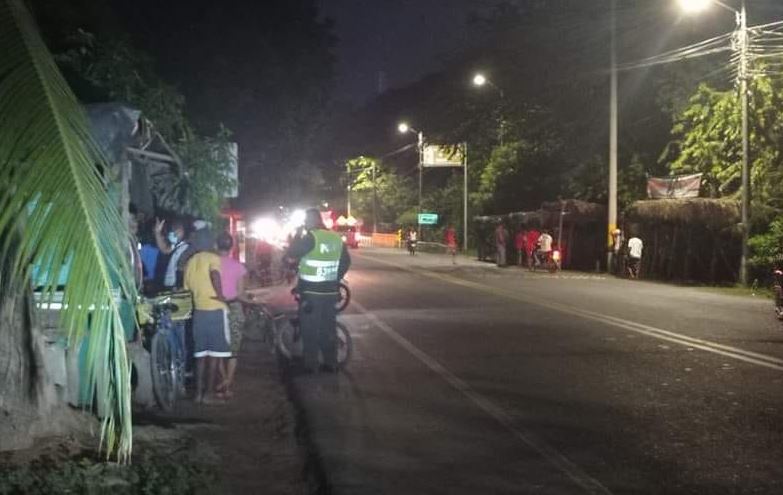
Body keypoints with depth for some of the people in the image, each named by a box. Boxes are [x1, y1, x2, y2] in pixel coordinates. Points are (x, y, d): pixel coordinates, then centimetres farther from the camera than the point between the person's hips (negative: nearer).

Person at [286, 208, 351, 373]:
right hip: (331, 291, 6)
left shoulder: (311, 237, -14)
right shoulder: (337, 238, 6)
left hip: (311, 292, -6)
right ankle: (331, 364, 17)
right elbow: (346, 263, 14)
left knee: (310, 330, 3)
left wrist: (297, 236, -1)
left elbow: (291, 253, -13)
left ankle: (310, 365, 6)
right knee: (329, 328, 13)